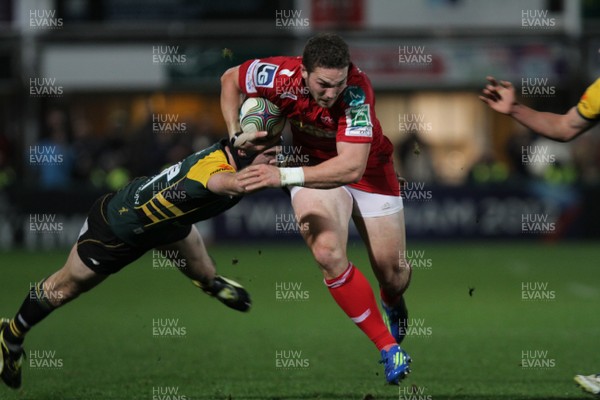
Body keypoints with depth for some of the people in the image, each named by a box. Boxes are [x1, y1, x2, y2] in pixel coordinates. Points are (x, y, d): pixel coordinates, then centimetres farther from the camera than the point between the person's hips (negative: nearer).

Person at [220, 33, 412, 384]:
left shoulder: (356, 89, -37)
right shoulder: (281, 76, -29)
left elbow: (351, 167, -45)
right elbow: (230, 79, -5)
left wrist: (285, 176, -51)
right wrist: (236, 134, -16)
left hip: (368, 168, -1)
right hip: (311, 163, 1)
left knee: (392, 269, 3)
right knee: (328, 252, -24)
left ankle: (393, 305, 45)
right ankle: (389, 346, -11)